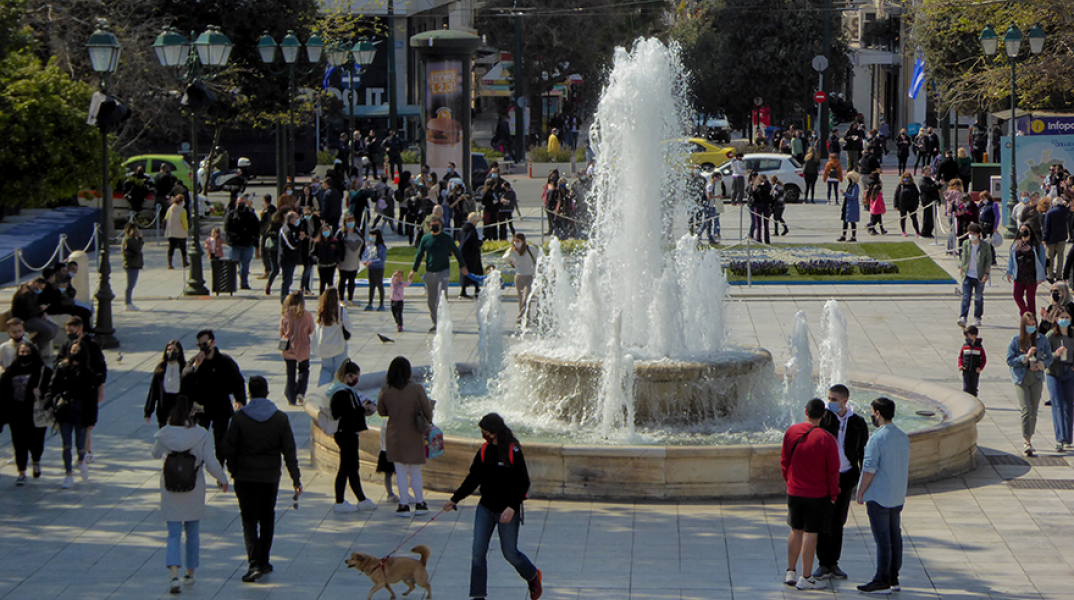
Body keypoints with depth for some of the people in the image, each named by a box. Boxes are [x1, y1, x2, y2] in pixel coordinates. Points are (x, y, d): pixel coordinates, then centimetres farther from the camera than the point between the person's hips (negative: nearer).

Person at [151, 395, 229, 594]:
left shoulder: (165, 434, -9)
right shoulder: (201, 435, -13)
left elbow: (156, 454, 10)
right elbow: (211, 463, -14)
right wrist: (222, 479, 4)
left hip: (170, 490, 0)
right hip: (194, 491, 0)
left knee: (173, 534, 3)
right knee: (193, 532, 19)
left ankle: (174, 576, -17)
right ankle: (190, 574, 29)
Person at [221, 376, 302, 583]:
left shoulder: (240, 418, -10)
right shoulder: (281, 418, -4)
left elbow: (229, 448, -5)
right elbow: (289, 451, -2)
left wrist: (232, 471, 12)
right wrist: (296, 479, 4)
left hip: (245, 477, -2)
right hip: (270, 477, 2)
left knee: (249, 520, 1)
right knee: (267, 519, 17)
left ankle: (255, 563, -15)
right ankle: (263, 562, 25)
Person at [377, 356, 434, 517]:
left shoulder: (385, 390, -11)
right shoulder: (416, 389, -16)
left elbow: (381, 411, 1)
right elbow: (427, 410, -11)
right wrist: (428, 422, 9)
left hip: (395, 435, 1)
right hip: (414, 435, 0)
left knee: (401, 471, 9)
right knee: (415, 470, 13)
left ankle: (404, 505, 10)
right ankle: (419, 503, 20)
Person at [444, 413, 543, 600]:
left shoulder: (513, 452, -14)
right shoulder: (484, 451, 2)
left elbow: (523, 484, -13)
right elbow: (472, 479, 11)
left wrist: (512, 507, -25)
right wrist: (455, 499, 4)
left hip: (507, 511, -5)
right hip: (485, 508, 5)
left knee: (510, 552, 6)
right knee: (478, 552, -3)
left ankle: (534, 576, 35)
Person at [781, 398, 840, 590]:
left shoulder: (791, 432, -3)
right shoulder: (827, 439, -15)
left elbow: (784, 462, 7)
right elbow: (833, 471, -11)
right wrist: (833, 495, 2)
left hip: (793, 492, 4)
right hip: (818, 494, -4)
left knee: (796, 531, 17)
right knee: (810, 534, 1)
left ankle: (790, 572, 21)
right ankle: (806, 578, 6)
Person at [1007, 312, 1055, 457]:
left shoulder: (1042, 339, 4)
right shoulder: (1016, 340, -3)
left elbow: (1049, 358, 9)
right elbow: (1010, 360, -5)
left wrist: (1041, 364, -12)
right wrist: (1026, 357, -17)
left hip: (1037, 378, 3)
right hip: (1021, 378, -3)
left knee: (1033, 411, 6)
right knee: (1026, 410, -14)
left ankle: (1029, 438, 23)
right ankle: (1027, 442, -13)